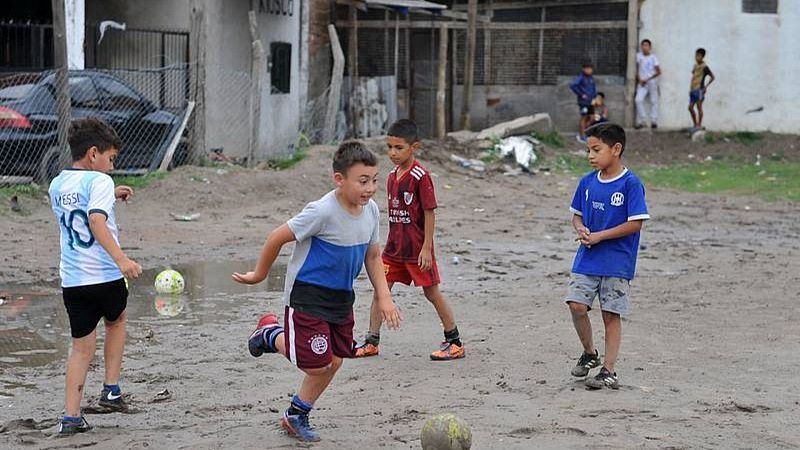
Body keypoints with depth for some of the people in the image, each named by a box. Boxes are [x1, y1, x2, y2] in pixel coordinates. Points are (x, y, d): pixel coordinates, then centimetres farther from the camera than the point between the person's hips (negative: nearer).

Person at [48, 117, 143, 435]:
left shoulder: (57, 185, 12)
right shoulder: (99, 181, -10)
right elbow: (96, 221, -26)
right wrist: (121, 259, -32)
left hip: (71, 279, 5)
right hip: (105, 276, -5)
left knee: (81, 346, 10)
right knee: (116, 321, 26)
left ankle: (71, 416, 2)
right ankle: (111, 389, 22)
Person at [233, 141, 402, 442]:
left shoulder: (371, 211, -4)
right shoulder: (322, 212, -27)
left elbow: (373, 256, 10)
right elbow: (278, 237, -16)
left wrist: (384, 298, 3)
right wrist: (259, 275, -3)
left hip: (341, 298, 7)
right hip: (307, 296, -7)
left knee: (333, 362, 10)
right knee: (318, 365, -6)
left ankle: (297, 415, 31)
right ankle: (270, 335, 21)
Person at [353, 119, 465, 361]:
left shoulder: (420, 176, -15)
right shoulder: (392, 176, 8)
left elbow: (430, 212, -14)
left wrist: (427, 248, -16)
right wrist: (392, 243, 17)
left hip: (417, 248, -7)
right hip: (394, 247, 7)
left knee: (432, 293, 2)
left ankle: (455, 343, 13)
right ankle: (372, 342, 12)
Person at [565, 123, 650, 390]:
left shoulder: (630, 184, -11)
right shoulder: (587, 182, 7)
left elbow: (636, 223, -14)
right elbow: (577, 214, 17)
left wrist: (599, 236, -16)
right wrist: (581, 230, -6)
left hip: (617, 263, -5)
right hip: (586, 259, 5)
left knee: (611, 315, 1)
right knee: (576, 305, -6)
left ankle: (609, 370, 8)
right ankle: (589, 353, 18)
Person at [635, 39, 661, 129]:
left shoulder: (653, 57, -4)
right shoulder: (638, 56, 4)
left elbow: (658, 72, -5)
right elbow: (637, 69, 11)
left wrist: (647, 79, -10)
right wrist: (639, 79, -3)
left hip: (652, 82, -2)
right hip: (642, 82, 2)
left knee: (654, 101, -1)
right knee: (638, 100, -14)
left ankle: (654, 121, 3)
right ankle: (642, 120, -8)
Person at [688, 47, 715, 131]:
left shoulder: (704, 67, -9)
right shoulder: (695, 65, 14)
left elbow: (712, 77, -7)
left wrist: (706, 86, -10)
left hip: (699, 89, -8)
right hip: (693, 89, 8)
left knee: (699, 106, -5)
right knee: (690, 107, 6)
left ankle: (699, 125, 0)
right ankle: (695, 124, 16)